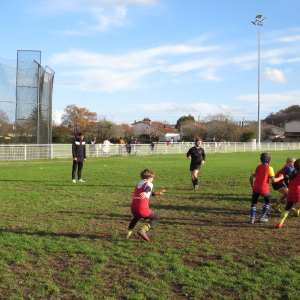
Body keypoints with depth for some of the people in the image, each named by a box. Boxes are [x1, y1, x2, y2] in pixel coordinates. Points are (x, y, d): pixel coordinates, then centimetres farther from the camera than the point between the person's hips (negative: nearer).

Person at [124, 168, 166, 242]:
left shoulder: (138, 185, 26)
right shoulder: (149, 183, 3)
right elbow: (148, 189, -23)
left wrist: (157, 193, 38)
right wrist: (144, 192, -43)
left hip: (133, 209, 7)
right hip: (142, 209, -7)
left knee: (136, 218, 38)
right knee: (155, 218, 13)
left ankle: (128, 233, 24)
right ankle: (143, 230, -9)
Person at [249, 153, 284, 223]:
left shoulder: (258, 167, 9)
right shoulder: (269, 168, -5)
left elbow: (251, 177, 5)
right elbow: (273, 180, -11)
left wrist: (252, 186, 18)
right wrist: (280, 178, 7)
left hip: (256, 188, 3)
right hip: (264, 189, -3)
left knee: (253, 203, 17)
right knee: (267, 202, 21)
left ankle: (252, 218, 4)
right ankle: (262, 217, 16)